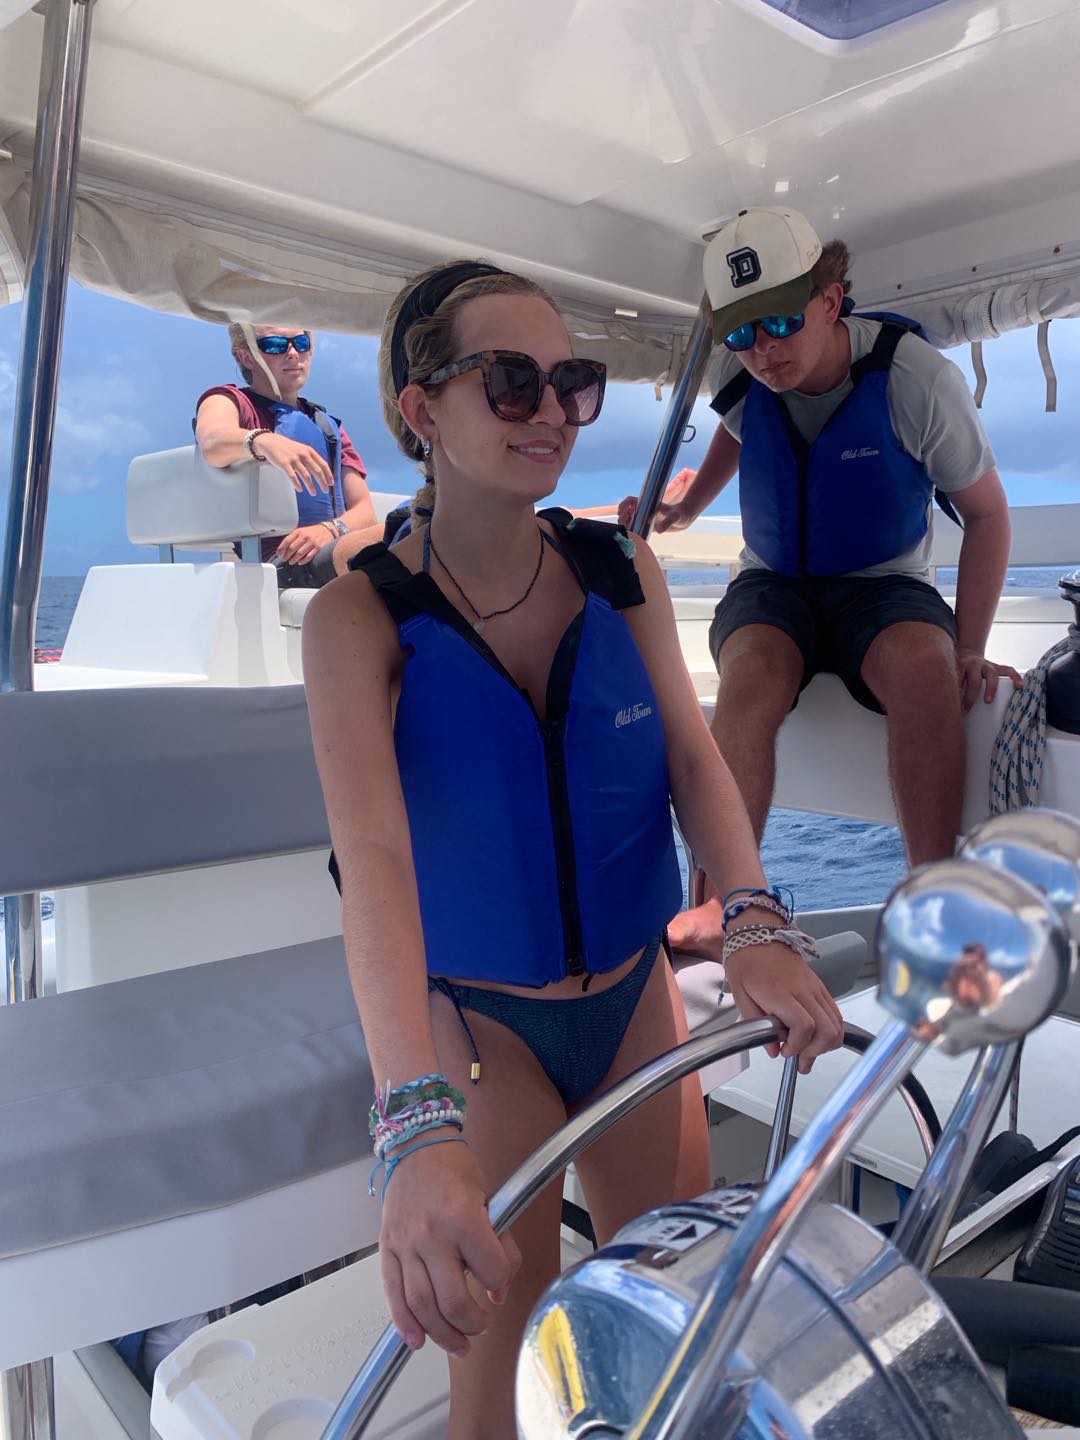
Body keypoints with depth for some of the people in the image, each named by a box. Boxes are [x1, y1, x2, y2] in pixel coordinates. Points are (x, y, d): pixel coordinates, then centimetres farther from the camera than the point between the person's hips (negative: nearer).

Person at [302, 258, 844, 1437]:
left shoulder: (624, 572, -4)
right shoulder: (359, 616, -17)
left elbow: (691, 754, -9)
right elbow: (371, 851, -29)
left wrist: (755, 924, -27)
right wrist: (415, 1125, -39)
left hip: (634, 994, 4)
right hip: (476, 1017, -3)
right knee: (500, 1345, 9)